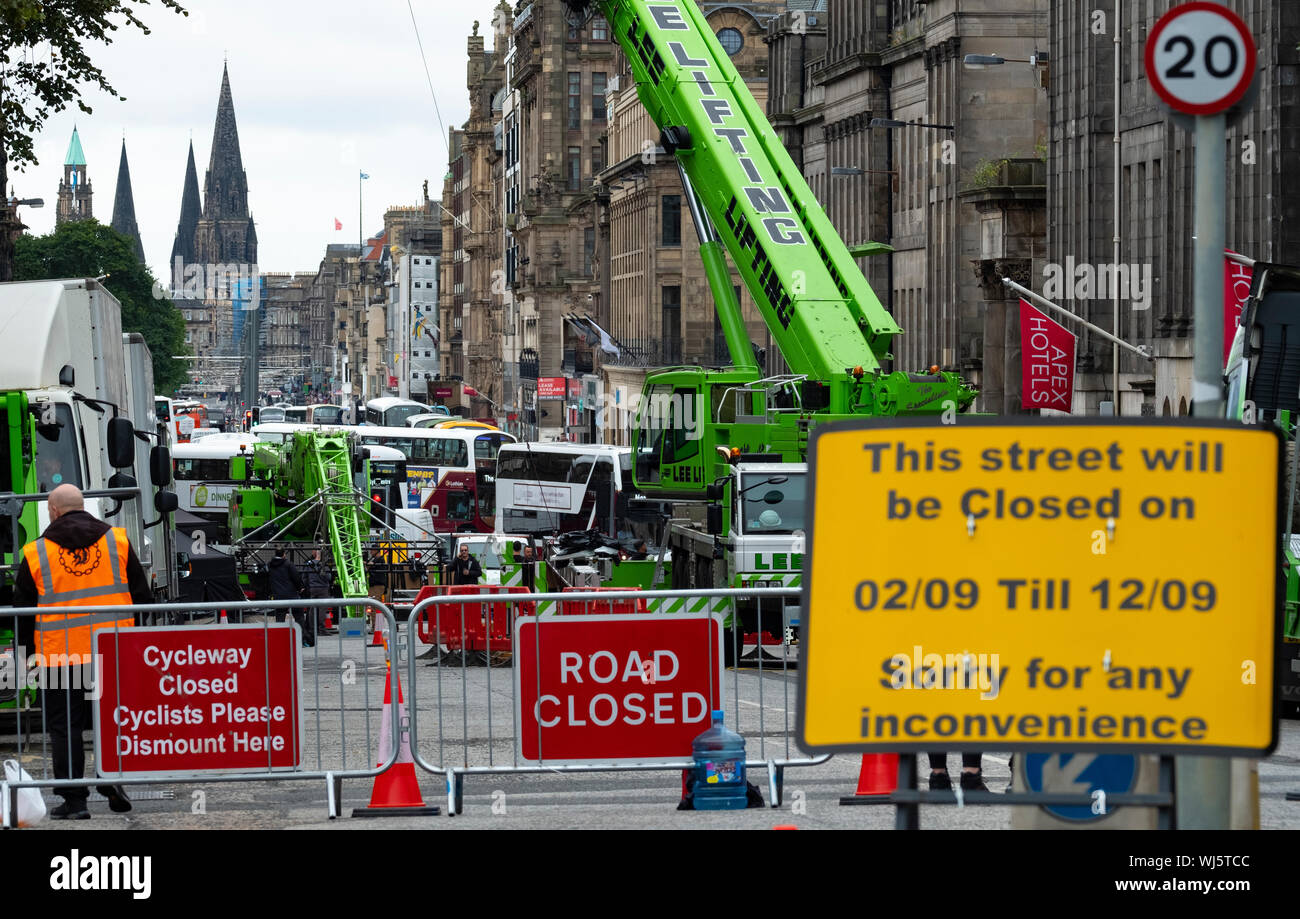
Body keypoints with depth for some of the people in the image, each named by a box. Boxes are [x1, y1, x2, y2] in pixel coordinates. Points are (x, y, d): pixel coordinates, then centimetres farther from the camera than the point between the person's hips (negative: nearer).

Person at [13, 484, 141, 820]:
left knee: (65, 726, 5)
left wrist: (25, 648, 16)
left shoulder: (36, 553, 0)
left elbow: (22, 609, 5)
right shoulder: (117, 541, 4)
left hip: (60, 653, -2)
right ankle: (111, 776, -2)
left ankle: (74, 799, 3)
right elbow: (142, 595, 8)